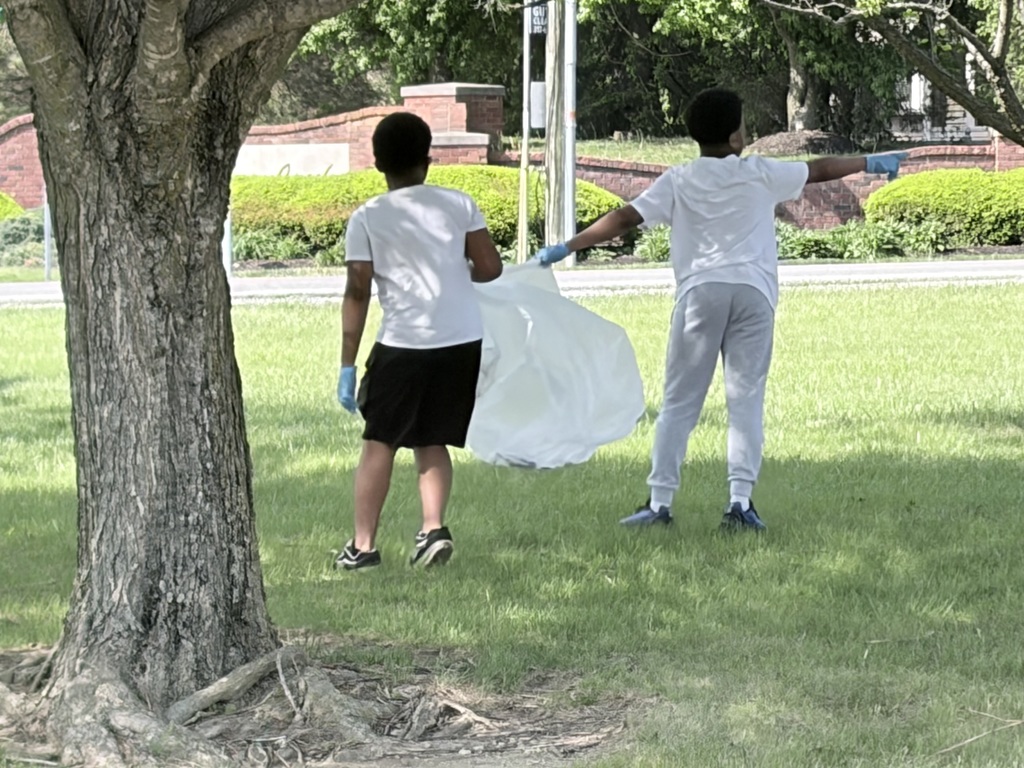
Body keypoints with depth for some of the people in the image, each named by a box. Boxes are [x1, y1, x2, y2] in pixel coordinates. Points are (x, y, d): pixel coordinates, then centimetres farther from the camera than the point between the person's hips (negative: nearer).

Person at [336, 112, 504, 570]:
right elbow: (490, 268, 3)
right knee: (431, 441, 15)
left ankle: (363, 545, 7)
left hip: (403, 345, -3)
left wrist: (348, 366, -2)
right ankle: (434, 528, -2)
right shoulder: (458, 205, 5)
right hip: (464, 343, 3)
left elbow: (357, 292, -5)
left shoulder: (367, 219, -1)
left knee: (380, 441, 9)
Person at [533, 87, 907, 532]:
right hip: (753, 290, 0)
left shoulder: (677, 182, 6)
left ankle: (660, 503, 1)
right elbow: (819, 170, 22)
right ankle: (740, 502, -6)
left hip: (699, 291, 0)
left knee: (679, 403, 4)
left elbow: (626, 218, -2)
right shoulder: (760, 174, 8)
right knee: (746, 399, 2)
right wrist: (869, 163, 38)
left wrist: (567, 247, 2)